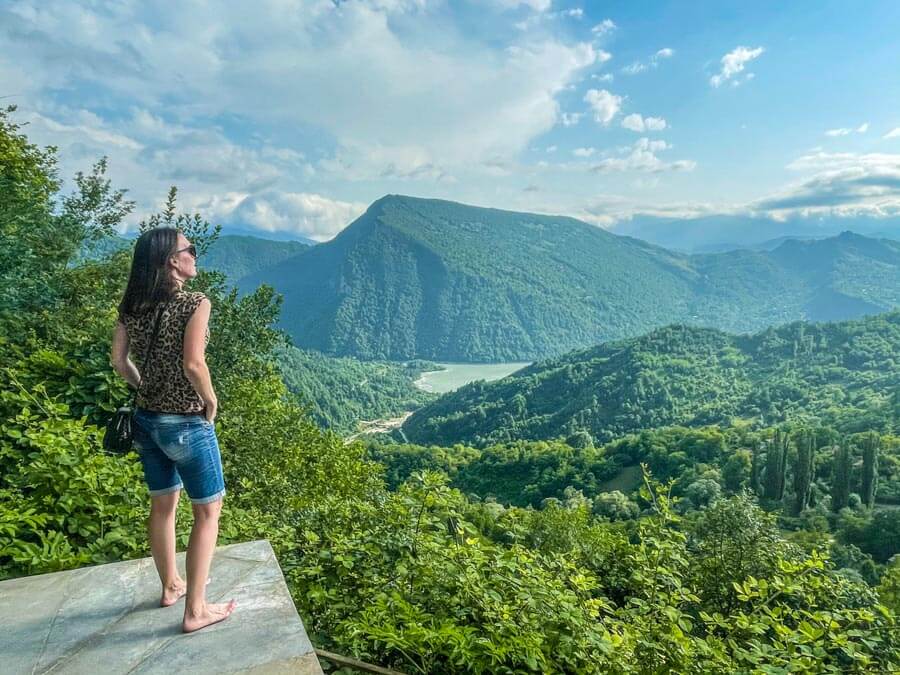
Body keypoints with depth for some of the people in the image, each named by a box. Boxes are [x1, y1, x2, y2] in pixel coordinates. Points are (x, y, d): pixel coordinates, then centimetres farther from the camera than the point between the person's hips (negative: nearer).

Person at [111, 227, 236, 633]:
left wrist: (146, 389, 14)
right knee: (208, 511, 8)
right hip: (187, 424, -7)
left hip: (147, 420, 7)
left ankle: (170, 586, 41)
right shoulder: (195, 303, -18)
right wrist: (211, 402, -10)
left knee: (163, 504, 23)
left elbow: (118, 360, 3)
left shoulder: (132, 306, 2)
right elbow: (193, 364, -25)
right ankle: (196, 610, 15)